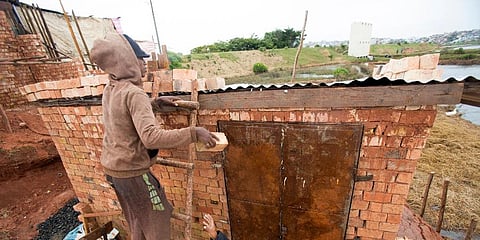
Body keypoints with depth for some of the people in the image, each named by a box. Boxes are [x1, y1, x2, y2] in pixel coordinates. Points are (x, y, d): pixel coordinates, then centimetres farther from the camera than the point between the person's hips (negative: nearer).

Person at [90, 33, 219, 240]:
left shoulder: (110, 90, 2)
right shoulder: (133, 93, -26)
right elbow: (151, 137, -39)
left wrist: (157, 102, 10)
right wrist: (194, 133, -38)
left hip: (112, 167, 9)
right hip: (132, 171, -8)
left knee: (136, 220, 29)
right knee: (157, 218, 14)